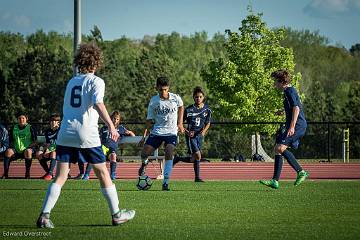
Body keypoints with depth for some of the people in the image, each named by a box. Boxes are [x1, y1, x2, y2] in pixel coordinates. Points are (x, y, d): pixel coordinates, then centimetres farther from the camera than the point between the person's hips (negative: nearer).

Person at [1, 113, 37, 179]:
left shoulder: (30, 128, 4)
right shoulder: (13, 128, 14)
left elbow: (34, 142, 0)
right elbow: (11, 141, 16)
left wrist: (27, 147, -15)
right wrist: (12, 147, -5)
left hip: (27, 148, -2)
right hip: (16, 150, 3)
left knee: (28, 151, -38)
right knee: (8, 151, -29)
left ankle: (27, 173, -28)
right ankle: (5, 173, -29)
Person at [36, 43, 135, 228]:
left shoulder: (71, 82, 18)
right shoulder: (96, 81, 0)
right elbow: (98, 104, -17)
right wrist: (111, 125, -22)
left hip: (65, 133, 5)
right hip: (86, 135, -5)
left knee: (60, 177, 2)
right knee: (103, 173, 9)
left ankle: (44, 216, -12)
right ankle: (116, 214, 17)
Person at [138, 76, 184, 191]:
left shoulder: (176, 98, -4)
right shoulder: (153, 101, -3)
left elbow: (181, 107, 20)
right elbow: (149, 120, 2)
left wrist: (180, 123, 15)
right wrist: (144, 135, -3)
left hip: (171, 132, -1)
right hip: (157, 132, 1)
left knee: (169, 154, -23)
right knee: (144, 153, -10)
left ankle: (165, 183, -21)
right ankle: (144, 164, 30)